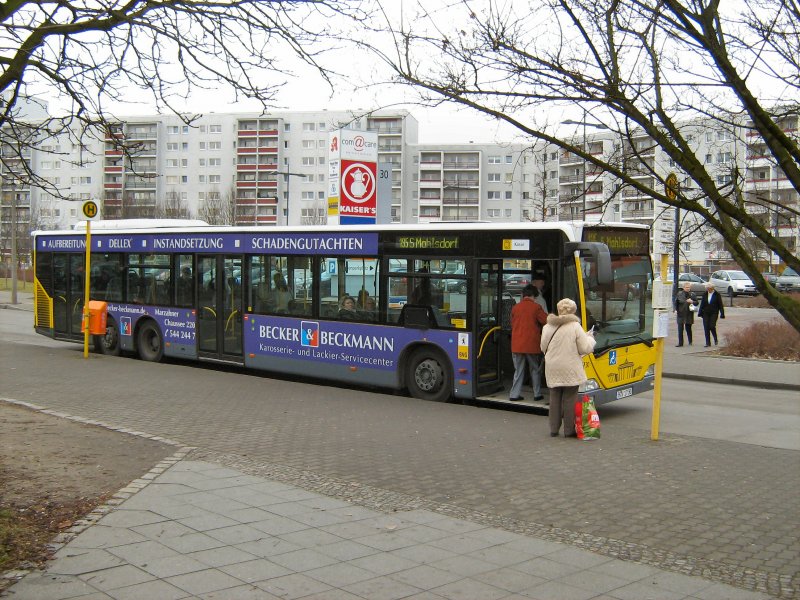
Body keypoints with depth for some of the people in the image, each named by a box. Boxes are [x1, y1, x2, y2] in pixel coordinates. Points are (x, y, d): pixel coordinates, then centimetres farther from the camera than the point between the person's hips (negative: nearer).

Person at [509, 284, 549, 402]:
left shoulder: (515, 308, 4)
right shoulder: (536, 307, -8)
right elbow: (547, 321, -5)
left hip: (517, 345, 3)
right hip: (532, 345, -3)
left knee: (518, 370, 9)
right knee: (535, 370, 11)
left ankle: (515, 394, 4)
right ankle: (537, 394, 15)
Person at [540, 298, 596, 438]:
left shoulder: (547, 327, 3)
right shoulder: (575, 327, -11)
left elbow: (543, 347, 12)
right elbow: (585, 348, -9)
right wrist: (590, 338, 9)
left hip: (552, 369, 4)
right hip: (570, 369, -4)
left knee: (555, 398, 12)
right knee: (569, 399, 5)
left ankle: (554, 429, 17)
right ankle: (569, 430, 9)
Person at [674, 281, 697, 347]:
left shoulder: (692, 294, 5)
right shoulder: (680, 294, 4)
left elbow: (696, 303, 8)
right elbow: (676, 302, 10)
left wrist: (692, 301, -12)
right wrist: (676, 309, -1)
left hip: (689, 314, 0)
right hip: (681, 313, 0)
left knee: (688, 328, 8)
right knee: (680, 329, -4)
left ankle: (690, 342, 25)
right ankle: (680, 343, 0)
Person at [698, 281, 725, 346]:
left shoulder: (717, 295, -1)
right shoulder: (705, 294, 8)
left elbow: (720, 305, 0)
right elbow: (702, 304, 13)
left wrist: (722, 314, -3)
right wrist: (700, 312, 9)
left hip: (714, 313, -3)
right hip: (705, 313, 4)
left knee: (712, 326, -15)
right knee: (706, 328, -1)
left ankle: (715, 339, 13)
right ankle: (708, 343, 5)